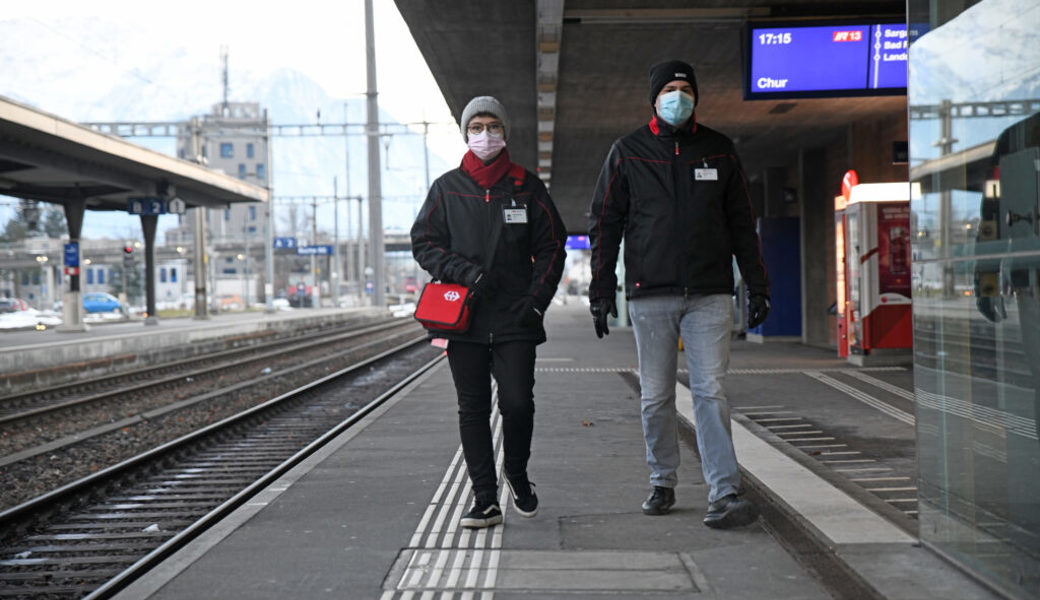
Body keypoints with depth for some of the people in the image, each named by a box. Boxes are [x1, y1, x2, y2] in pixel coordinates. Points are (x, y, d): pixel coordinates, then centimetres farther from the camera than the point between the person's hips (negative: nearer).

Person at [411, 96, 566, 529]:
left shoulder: (527, 187, 8)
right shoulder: (446, 189, 9)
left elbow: (551, 247, 10)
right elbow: (423, 242, 8)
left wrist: (537, 299, -2)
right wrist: (465, 271, -8)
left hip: (516, 318, -1)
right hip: (464, 317, 1)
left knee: (518, 402, -8)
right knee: (473, 409, 3)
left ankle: (516, 474, 21)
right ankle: (485, 500, 10)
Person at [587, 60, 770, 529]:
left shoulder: (718, 150, 10)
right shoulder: (628, 152, 6)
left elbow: (741, 223, 14)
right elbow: (604, 224, 8)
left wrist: (757, 287, 10)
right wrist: (602, 291, 2)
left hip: (710, 294, 0)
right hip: (650, 295, 0)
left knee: (710, 391, -6)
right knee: (655, 396, 6)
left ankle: (725, 494, -9)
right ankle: (662, 483, 21)